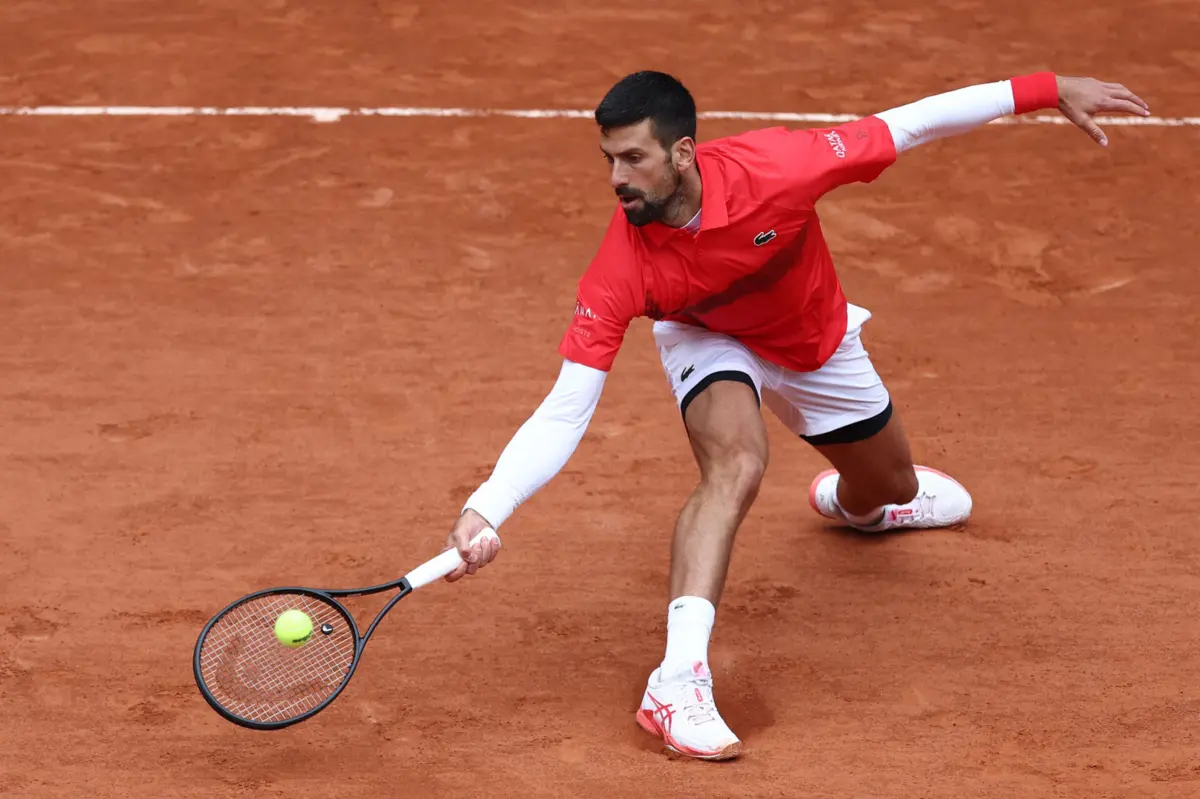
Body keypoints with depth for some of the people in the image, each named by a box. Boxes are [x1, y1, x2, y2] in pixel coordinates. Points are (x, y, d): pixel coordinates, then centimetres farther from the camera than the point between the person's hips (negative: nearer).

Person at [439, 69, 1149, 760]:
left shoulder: (774, 168, -40)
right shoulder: (621, 270, -37)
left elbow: (907, 126, -28)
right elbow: (563, 416, -36)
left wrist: (1047, 90, -26)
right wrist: (486, 510, -50)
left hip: (818, 341, 3)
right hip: (710, 342, -3)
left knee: (893, 491, 22)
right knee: (736, 463, -35)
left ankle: (851, 500, 63)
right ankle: (678, 682, -39)